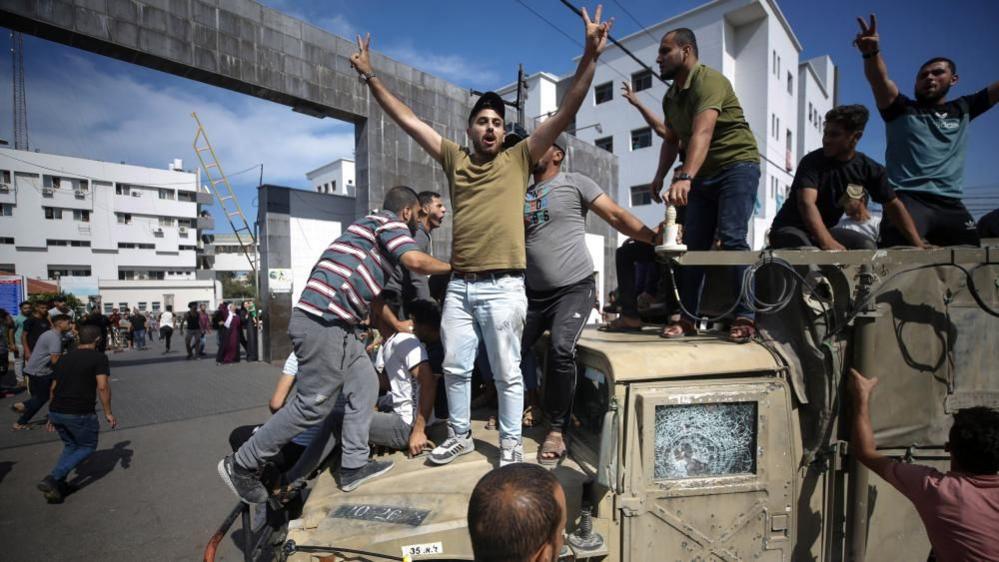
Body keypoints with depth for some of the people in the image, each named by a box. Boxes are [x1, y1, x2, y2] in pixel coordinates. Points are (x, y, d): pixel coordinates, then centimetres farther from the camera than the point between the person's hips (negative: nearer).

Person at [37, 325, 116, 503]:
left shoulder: (64, 358, 13)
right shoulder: (99, 357, -8)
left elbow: (54, 387, 17)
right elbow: (102, 387, -17)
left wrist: (53, 415, 26)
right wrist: (108, 412, -9)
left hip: (56, 412, 7)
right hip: (80, 414, -7)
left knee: (70, 446, 26)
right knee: (87, 446, 13)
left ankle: (58, 484, 17)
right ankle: (52, 479, -2)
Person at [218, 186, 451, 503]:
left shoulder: (373, 227, 27)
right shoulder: (390, 222, -2)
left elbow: (372, 293, 33)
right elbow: (415, 261, -21)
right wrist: (453, 266, -2)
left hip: (335, 323, 10)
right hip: (323, 320, -10)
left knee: (365, 385, 11)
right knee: (314, 404, -2)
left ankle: (353, 466, 16)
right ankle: (242, 464, 14)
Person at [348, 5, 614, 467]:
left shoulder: (519, 159, 5)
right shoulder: (454, 159, 12)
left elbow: (565, 114, -1)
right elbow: (407, 120, 16)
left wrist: (590, 56, -9)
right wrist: (370, 76, 16)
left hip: (503, 287, -4)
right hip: (459, 285, 4)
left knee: (507, 372, 7)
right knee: (455, 367, 15)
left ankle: (511, 443, 25)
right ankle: (459, 435, 34)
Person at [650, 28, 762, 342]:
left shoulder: (709, 81, -16)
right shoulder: (670, 97, 10)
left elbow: (702, 133, -32)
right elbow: (671, 140, 18)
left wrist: (684, 178, -46)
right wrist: (660, 175, 3)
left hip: (737, 166, -7)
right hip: (703, 175, 7)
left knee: (732, 238, -20)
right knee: (692, 245, -1)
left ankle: (745, 317, -13)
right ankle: (688, 317, 3)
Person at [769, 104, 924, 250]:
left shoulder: (869, 169, 0)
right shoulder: (812, 161, -17)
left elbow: (893, 204, 7)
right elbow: (806, 203, -32)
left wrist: (917, 243, -3)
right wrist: (826, 242, -47)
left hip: (825, 230, 6)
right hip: (790, 228, -6)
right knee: (807, 253, -36)